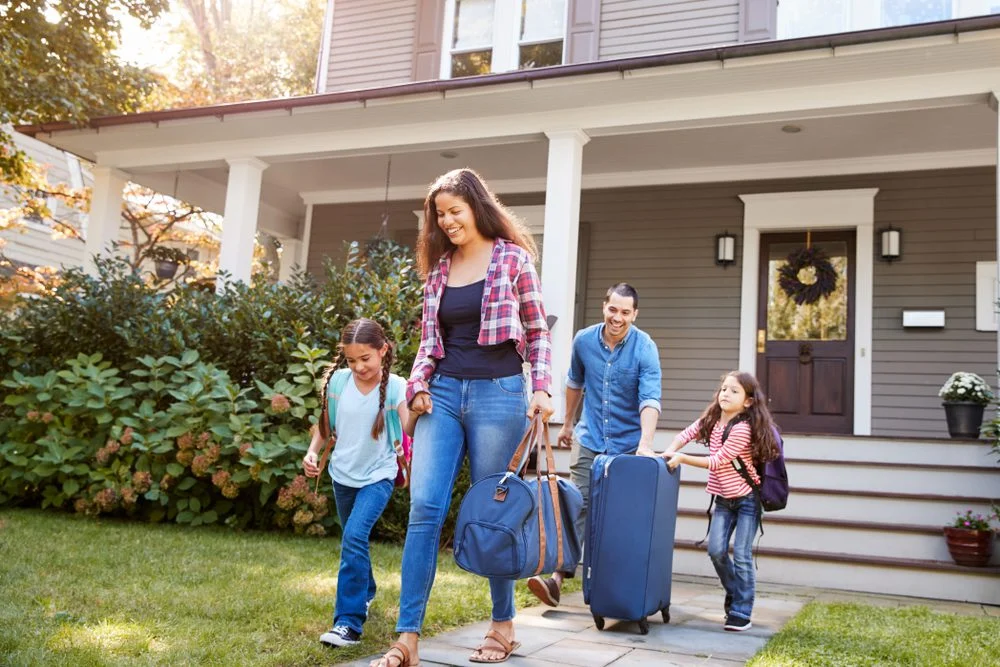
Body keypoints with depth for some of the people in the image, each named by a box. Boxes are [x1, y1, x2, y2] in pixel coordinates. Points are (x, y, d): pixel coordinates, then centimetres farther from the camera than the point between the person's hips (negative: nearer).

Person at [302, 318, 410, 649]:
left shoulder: (395, 387, -16)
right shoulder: (337, 381, -8)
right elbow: (325, 424, 5)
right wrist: (312, 451, -9)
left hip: (378, 475, -4)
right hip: (343, 474, 5)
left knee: (354, 536, -22)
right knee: (354, 540, 20)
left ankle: (348, 623, -15)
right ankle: (365, 593, 47)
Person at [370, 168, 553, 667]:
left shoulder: (513, 258, 1)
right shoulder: (438, 268, 13)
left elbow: (537, 331, 2)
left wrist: (542, 389, -9)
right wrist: (419, 384, 0)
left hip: (498, 392, -4)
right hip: (443, 393, 4)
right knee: (424, 507, -6)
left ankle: (503, 625, 21)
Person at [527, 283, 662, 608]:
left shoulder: (645, 348, -13)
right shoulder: (584, 340, -2)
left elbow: (650, 398, -24)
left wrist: (646, 443, -37)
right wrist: (568, 423, 24)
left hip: (628, 444, -2)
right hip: (590, 439, 2)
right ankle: (557, 578, -11)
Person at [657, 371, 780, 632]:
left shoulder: (743, 429, -23)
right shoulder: (711, 420, 0)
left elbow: (717, 461, -22)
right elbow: (686, 434, 7)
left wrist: (682, 458, -22)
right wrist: (670, 451, -12)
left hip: (747, 498, -6)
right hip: (724, 498, 6)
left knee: (741, 555, -7)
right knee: (716, 550, -1)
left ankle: (741, 612, 2)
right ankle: (734, 594, 22)